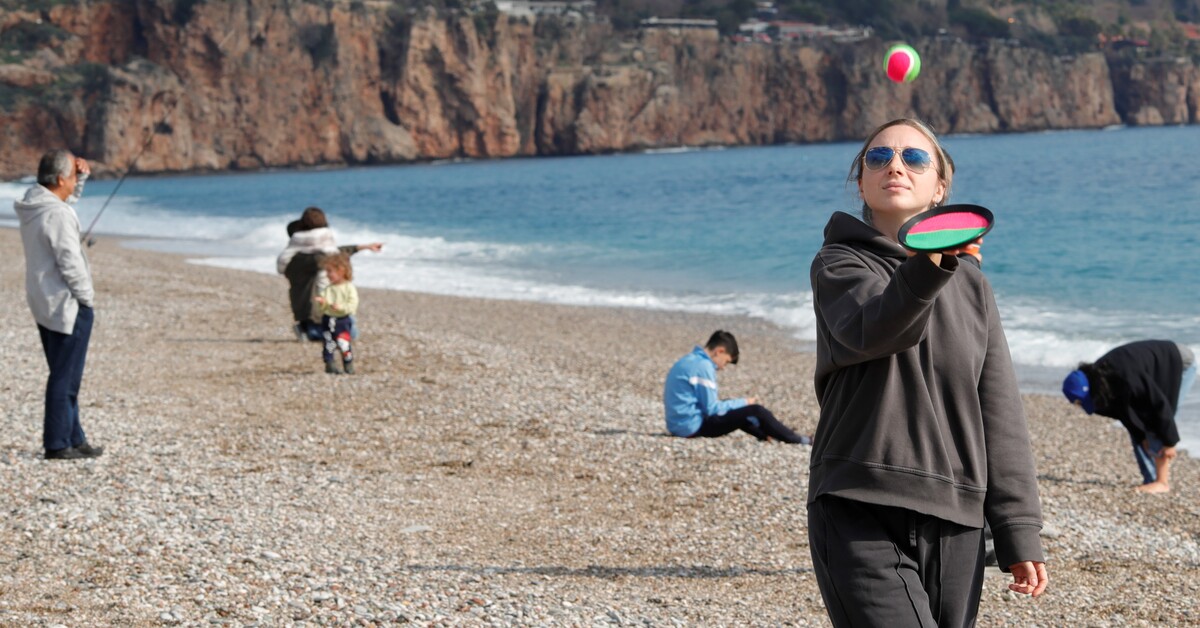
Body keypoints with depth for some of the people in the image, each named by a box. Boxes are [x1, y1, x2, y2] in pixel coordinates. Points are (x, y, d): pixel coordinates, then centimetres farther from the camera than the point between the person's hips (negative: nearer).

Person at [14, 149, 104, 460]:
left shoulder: (33, 205, 9)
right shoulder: (57, 214, -20)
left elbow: (71, 196, 29)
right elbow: (70, 262, -22)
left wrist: (81, 174, 11)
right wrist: (87, 296, -10)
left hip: (44, 305, 10)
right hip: (67, 305, -10)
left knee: (64, 375, 16)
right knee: (65, 377, -3)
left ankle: (73, 439, 22)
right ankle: (57, 444, 0)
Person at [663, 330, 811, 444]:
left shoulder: (688, 361, 13)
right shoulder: (703, 366, -16)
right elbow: (712, 409, -17)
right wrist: (743, 403, -3)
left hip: (678, 425, 10)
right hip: (693, 426, -10)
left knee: (738, 410, 27)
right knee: (755, 411, -5)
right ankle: (797, 441, 8)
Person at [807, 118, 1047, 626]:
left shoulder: (971, 285, 15)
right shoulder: (838, 265, 2)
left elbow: (1000, 419, 13)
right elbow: (873, 330, -23)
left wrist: (1020, 534, 8)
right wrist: (929, 268, -42)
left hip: (955, 525, 5)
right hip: (859, 518, -5)